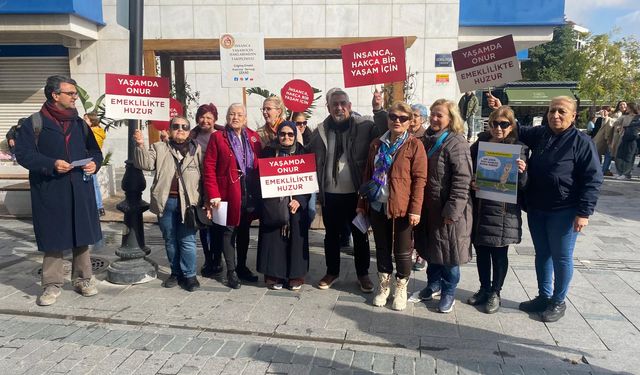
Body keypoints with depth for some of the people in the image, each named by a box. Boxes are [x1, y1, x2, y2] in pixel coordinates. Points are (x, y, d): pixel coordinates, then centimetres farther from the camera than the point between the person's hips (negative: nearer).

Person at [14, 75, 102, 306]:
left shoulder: (79, 124, 12)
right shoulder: (35, 123, -2)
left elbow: (94, 150, 18)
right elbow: (23, 153, -7)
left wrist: (94, 163, -3)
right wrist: (51, 164, -20)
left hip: (81, 190, 4)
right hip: (50, 192, -4)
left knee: (82, 236, 9)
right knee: (53, 237, 3)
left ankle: (82, 279, 23)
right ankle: (52, 284, 15)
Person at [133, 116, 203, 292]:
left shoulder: (197, 149, 6)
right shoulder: (159, 148, 11)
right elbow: (146, 164, -2)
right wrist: (140, 145, -18)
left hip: (188, 202, -2)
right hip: (166, 201, 2)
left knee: (187, 240, 0)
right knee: (170, 239, 12)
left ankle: (189, 275, 11)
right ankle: (176, 272, 25)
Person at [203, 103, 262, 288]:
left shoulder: (253, 137, 9)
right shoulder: (218, 137, -2)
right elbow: (209, 167, -7)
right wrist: (213, 195, -14)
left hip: (250, 193, 4)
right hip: (228, 193, -4)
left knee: (244, 231, 14)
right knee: (229, 231, 3)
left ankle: (242, 267, 27)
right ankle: (231, 271, 13)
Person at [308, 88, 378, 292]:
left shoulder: (365, 127, -5)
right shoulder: (320, 131, 2)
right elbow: (311, 161, 7)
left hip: (356, 193, -2)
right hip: (330, 194, 2)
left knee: (360, 235, 12)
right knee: (331, 235, 16)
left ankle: (363, 274, 28)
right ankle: (332, 272, 33)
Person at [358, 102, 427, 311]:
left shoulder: (415, 145, -5)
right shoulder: (377, 144, 10)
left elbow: (419, 179, -9)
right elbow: (367, 175, 14)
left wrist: (415, 209, -15)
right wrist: (362, 203, 12)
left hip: (401, 207, -4)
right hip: (377, 205, 4)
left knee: (402, 251, 7)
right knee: (382, 248, 15)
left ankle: (401, 289, 25)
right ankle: (384, 285, 31)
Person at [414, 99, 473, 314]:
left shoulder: (456, 143, -14)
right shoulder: (427, 140, 10)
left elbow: (462, 180, -19)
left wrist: (452, 210, -22)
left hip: (448, 209, -7)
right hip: (428, 206, 7)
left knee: (448, 250, 4)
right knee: (430, 247, 17)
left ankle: (449, 292, 20)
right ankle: (434, 284, 35)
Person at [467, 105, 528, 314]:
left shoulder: (519, 149, -3)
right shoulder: (479, 145, 6)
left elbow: (524, 185, -5)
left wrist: (522, 172, -26)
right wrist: (470, 183, -11)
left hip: (503, 211, -3)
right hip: (479, 208, 3)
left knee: (499, 253, 7)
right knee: (481, 251, 14)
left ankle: (495, 292, 24)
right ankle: (484, 289, 31)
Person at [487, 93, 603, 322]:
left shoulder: (582, 142, -12)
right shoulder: (540, 134, 4)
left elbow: (593, 179, -13)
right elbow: (516, 130, 21)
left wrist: (584, 212, -17)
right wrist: (501, 111, 6)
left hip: (563, 212, -5)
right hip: (536, 208, 6)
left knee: (561, 257, 7)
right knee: (542, 253, 17)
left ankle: (558, 302, 25)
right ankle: (543, 296, 32)